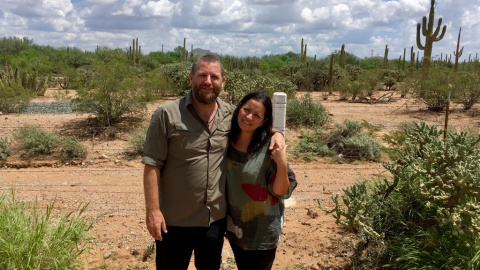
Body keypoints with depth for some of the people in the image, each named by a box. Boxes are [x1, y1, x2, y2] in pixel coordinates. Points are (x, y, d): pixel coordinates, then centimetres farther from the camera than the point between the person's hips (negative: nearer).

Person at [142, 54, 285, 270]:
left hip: (216, 219, 4)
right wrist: (152, 210, -16)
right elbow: (152, 165, -12)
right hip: (175, 221, -4)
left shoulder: (231, 115, -1)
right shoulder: (167, 115, -12)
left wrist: (276, 134, -6)